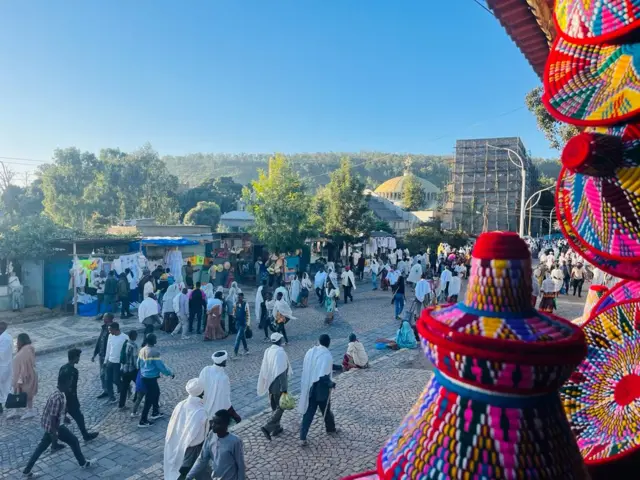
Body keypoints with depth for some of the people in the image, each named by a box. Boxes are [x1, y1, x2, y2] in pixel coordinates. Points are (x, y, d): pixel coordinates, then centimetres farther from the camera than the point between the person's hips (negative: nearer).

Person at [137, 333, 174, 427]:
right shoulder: (154, 352, -23)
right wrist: (170, 373, -6)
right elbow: (161, 366, -19)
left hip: (144, 377, 9)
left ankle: (155, 413, 38)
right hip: (151, 378, -9)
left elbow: (138, 363, 14)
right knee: (149, 399, 3)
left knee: (156, 392, 25)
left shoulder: (142, 350, 2)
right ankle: (143, 421, 10)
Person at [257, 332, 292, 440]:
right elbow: (281, 372, -24)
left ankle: (276, 428, 30)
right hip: (278, 385, -8)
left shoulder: (267, 351, 0)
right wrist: (284, 389, -21)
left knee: (274, 407, 20)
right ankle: (267, 427, -3)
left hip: (270, 384, 8)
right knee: (280, 407, 6)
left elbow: (264, 369, 8)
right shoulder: (280, 352, -23)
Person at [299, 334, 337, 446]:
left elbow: (305, 369, 8)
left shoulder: (310, 352, -2)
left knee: (308, 413, 11)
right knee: (326, 410, 20)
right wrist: (331, 383, -11)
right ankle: (330, 429, 42)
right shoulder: (327, 355, -22)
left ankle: (303, 438, 9)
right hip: (321, 390, -5)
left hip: (309, 388, 5)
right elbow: (323, 376, -28)